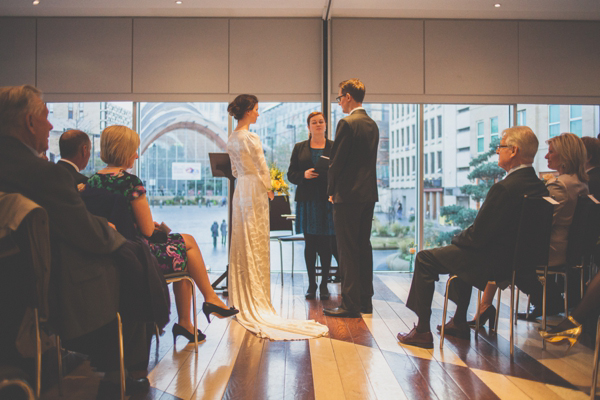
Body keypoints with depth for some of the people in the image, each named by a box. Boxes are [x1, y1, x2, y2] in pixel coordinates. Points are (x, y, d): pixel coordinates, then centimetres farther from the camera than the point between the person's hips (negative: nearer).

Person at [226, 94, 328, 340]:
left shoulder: (232, 139, 11)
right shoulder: (250, 138, -15)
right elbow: (262, 168, -11)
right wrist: (268, 189, 3)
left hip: (240, 190, 9)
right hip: (254, 191, -9)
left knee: (241, 243, 12)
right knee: (256, 243, -2)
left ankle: (241, 298, 20)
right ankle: (256, 298, 4)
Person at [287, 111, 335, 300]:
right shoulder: (299, 148, 12)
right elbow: (291, 174, 8)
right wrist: (304, 175, -11)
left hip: (327, 200, -1)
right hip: (307, 200, 1)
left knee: (326, 243, 0)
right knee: (310, 243, 4)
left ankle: (324, 284, 12)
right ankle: (311, 284, 14)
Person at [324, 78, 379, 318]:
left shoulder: (347, 123, -12)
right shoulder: (372, 125, 13)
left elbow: (337, 161, -13)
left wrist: (331, 191, 0)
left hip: (348, 195, -8)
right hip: (368, 194, 8)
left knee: (347, 250, -3)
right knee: (364, 247, 13)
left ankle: (350, 305, 1)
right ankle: (365, 302, 20)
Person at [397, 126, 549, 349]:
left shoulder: (505, 188, -26)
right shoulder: (539, 186, 2)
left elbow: (477, 236, -23)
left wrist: (457, 238, -1)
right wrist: (462, 238, 12)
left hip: (498, 263, -9)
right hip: (521, 259, 10)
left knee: (425, 259, 1)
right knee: (461, 252, 33)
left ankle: (422, 331, 8)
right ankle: (460, 322, 39)